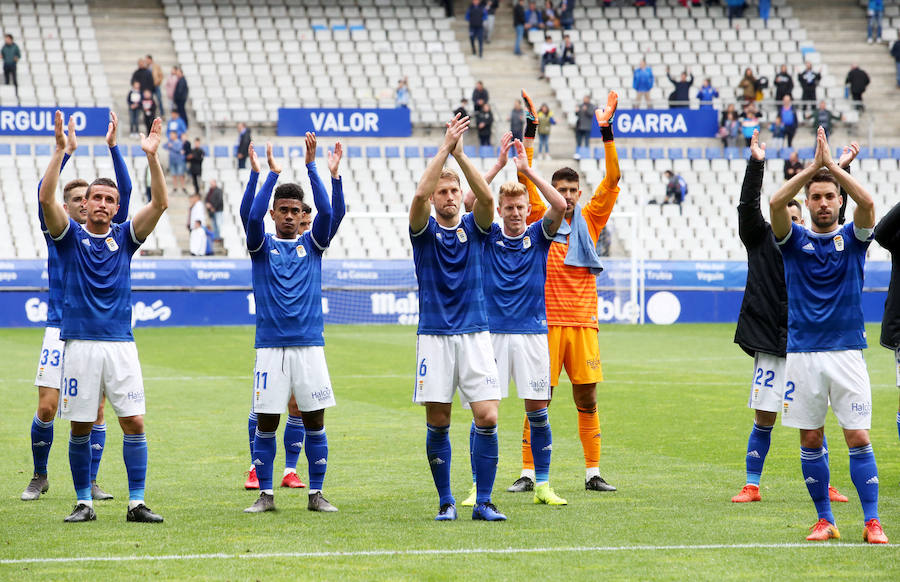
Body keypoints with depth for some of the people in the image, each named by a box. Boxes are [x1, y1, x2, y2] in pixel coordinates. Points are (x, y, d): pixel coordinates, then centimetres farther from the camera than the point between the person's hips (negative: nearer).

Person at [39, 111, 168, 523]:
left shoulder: (125, 237, 10)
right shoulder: (70, 236, 6)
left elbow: (160, 203, -2)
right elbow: (46, 198, -11)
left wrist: (151, 156, -13)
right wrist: (61, 150, -20)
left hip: (120, 342, 1)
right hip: (80, 342, -1)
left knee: (134, 422, -5)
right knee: (81, 426, 2)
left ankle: (136, 502, -3)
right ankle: (84, 502, 11)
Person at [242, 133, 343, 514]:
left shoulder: (312, 244, 9)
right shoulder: (262, 245, 7)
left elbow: (326, 212, -6)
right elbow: (252, 215, -12)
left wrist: (313, 167, -12)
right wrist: (272, 174, -17)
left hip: (309, 344, 1)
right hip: (270, 346, -1)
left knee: (314, 421, 1)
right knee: (265, 423, 0)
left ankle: (316, 494, 7)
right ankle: (265, 495, 8)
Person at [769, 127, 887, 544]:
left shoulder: (852, 238, 6)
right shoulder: (795, 240, 7)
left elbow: (867, 203, -14)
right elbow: (775, 204, -12)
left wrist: (832, 165, -14)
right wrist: (813, 166, -17)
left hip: (846, 351, -1)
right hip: (802, 353, 1)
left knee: (858, 438, -6)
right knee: (810, 439, 3)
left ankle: (872, 521, -4)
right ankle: (825, 520, 12)